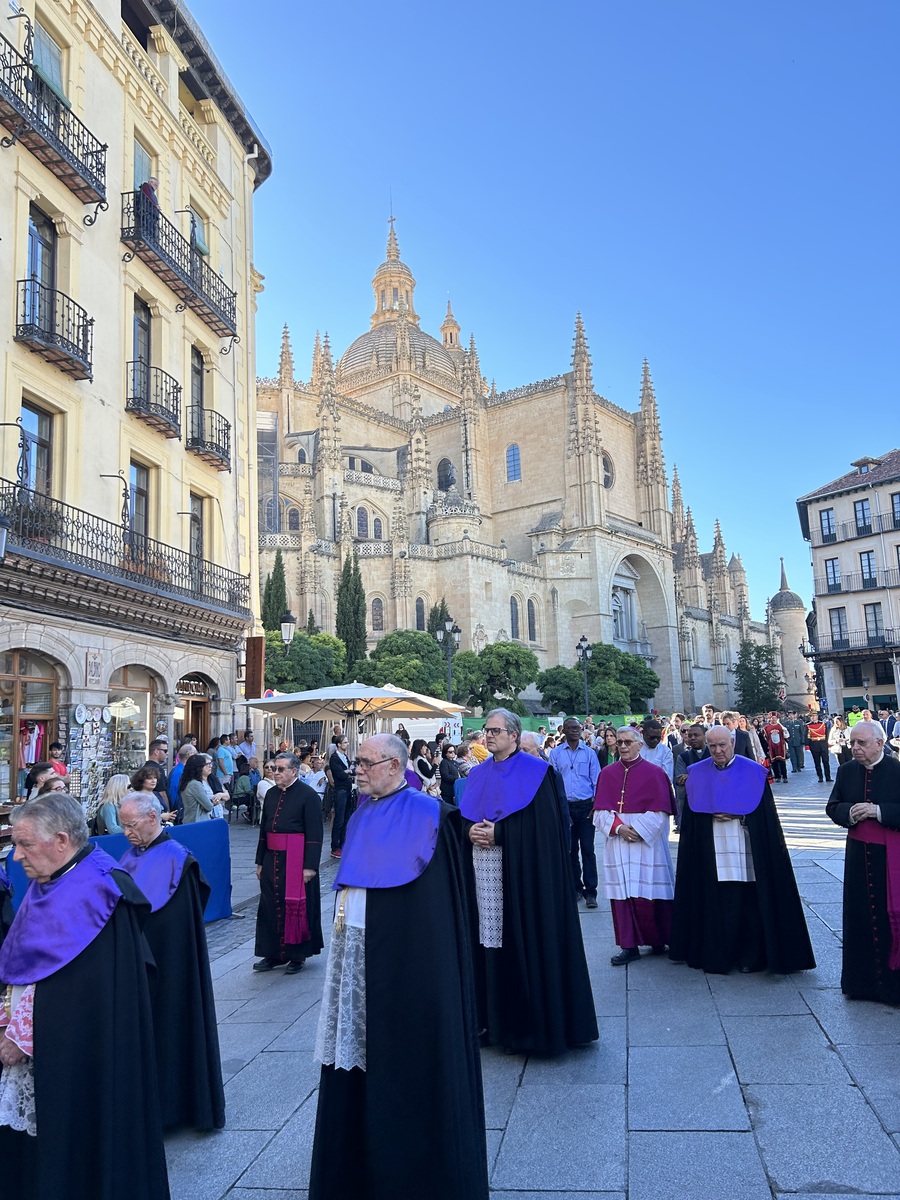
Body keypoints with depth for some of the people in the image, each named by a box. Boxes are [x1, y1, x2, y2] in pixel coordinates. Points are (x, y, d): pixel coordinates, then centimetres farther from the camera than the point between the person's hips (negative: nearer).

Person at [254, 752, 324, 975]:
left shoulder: (308, 795, -10)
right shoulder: (271, 794, 9)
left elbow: (314, 833, -12)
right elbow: (263, 829, 15)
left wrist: (310, 865, -17)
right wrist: (260, 861, 14)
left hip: (296, 860, -6)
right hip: (272, 859, 6)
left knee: (296, 906, 3)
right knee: (271, 906, 10)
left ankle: (297, 954, 18)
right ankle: (275, 953, 23)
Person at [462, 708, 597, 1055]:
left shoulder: (537, 772, -6)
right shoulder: (478, 775, 13)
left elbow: (546, 824, -13)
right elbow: (464, 820, 15)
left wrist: (497, 833, -17)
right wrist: (471, 831, -8)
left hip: (522, 874, -6)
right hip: (482, 873, 6)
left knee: (524, 941, -1)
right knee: (489, 939, 8)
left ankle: (534, 1021, 13)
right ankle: (495, 1017, 22)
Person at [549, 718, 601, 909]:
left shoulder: (589, 753, 3)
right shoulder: (556, 754, 4)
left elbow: (596, 780, 3)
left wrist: (596, 805, -6)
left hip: (586, 806, -1)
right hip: (565, 806, 1)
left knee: (587, 849, -3)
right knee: (570, 849, 9)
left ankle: (590, 891, 1)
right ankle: (576, 887, 21)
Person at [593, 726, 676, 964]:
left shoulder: (654, 773, -2)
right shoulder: (607, 774, 6)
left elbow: (660, 811, -5)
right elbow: (600, 810, 3)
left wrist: (637, 829, -13)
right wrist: (618, 827, -13)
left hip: (647, 842, -3)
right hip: (616, 842, 3)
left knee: (647, 893, -1)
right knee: (622, 892, 2)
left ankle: (658, 940, 18)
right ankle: (629, 946, 8)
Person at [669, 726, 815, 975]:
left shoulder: (753, 772, 2)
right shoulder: (697, 774, 7)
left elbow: (765, 813, 0)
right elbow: (691, 815, 8)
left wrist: (736, 816, -12)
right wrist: (713, 816, -8)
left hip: (746, 850, -1)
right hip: (710, 852, 2)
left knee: (748, 900, -1)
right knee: (715, 901, 1)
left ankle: (750, 956, 13)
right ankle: (716, 956, 13)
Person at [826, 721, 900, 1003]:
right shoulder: (846, 771, 3)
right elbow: (833, 807, 8)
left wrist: (877, 811, -22)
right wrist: (850, 812, -12)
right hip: (858, 855, 4)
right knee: (859, 916, 9)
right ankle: (861, 979, 22)